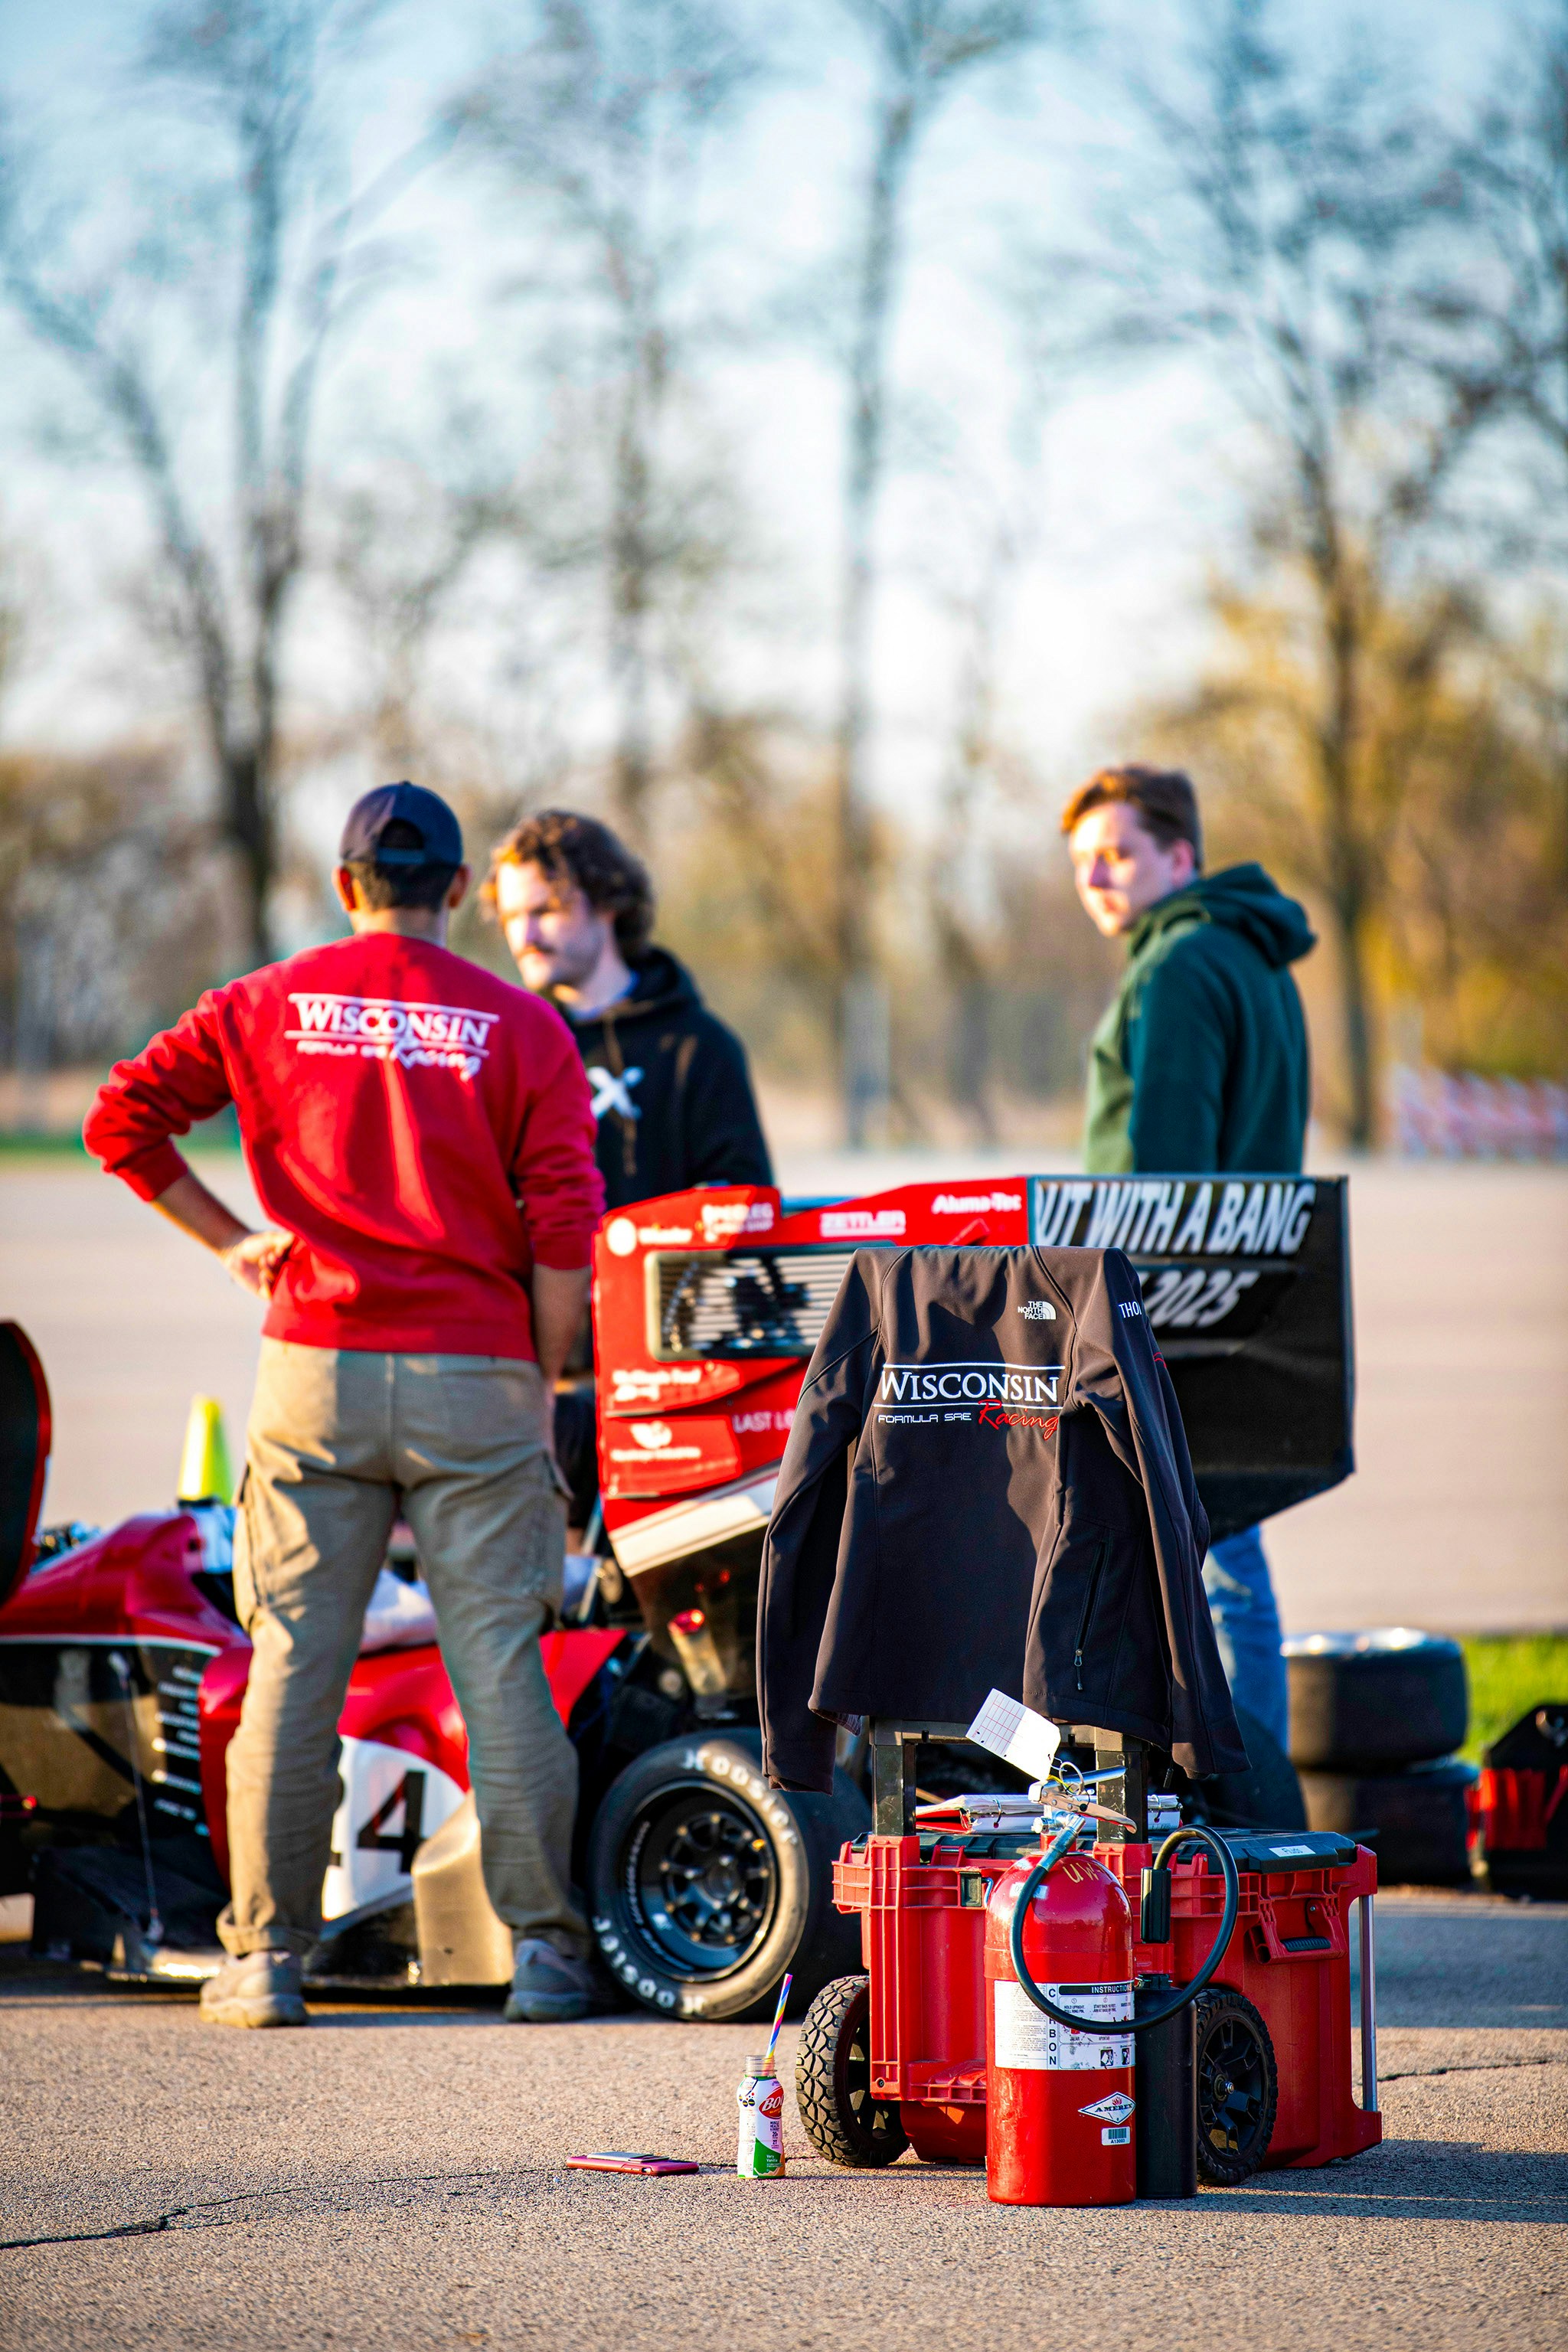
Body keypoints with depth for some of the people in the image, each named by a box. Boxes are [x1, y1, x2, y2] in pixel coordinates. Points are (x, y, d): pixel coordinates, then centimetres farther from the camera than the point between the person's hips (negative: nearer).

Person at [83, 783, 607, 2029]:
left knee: (294, 1662, 4)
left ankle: (268, 1955, 5)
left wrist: (232, 1239, 8)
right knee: (500, 1663, 2)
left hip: (316, 1368, 1)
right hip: (474, 1372, -1)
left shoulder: (268, 1005, 5)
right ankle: (546, 1948, 2)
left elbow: (125, 1116, 0)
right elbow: (564, 1226, -4)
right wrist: (542, 1388, 4)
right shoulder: (523, 1027, 1)